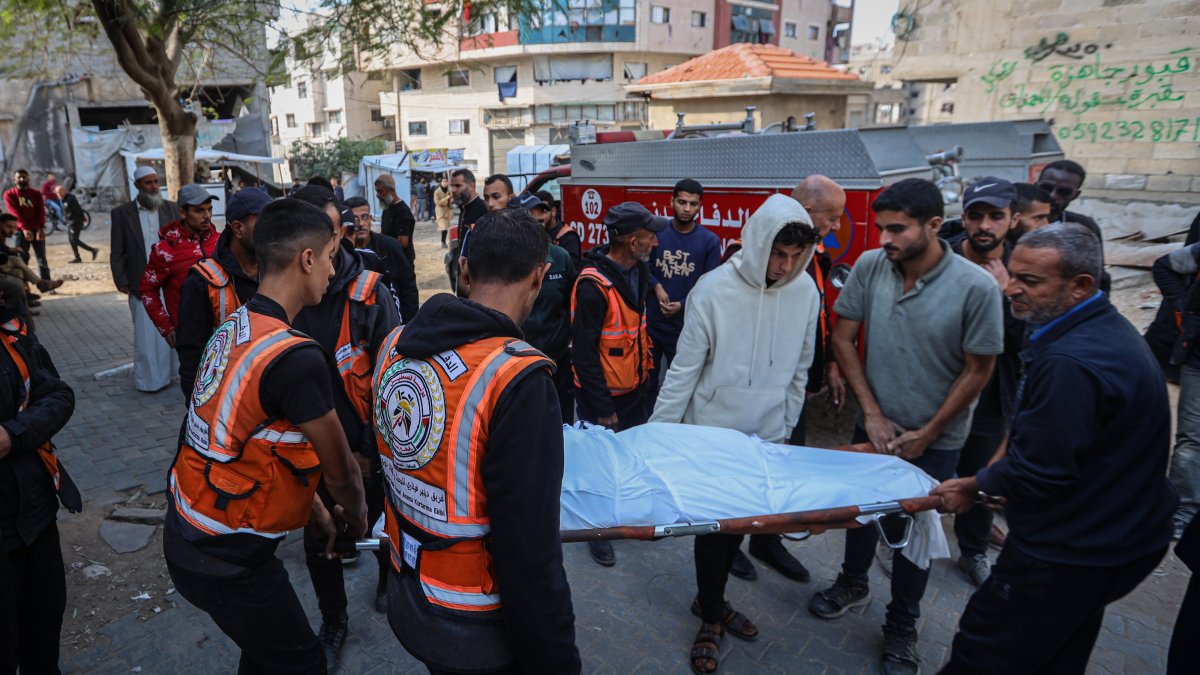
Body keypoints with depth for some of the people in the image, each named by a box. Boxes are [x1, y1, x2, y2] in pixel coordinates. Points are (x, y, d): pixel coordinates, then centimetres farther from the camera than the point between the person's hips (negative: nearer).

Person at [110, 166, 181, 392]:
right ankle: (149, 379, 14)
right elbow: (116, 253, 4)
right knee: (145, 334, 3)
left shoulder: (172, 209, 7)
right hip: (142, 286, -1)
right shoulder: (121, 213, 3)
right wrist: (122, 283, -3)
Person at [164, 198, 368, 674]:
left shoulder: (232, 328, -1)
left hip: (188, 534, 8)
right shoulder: (296, 357, -28)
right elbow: (340, 473, -14)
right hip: (226, 560, -8)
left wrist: (318, 512, 15)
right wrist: (356, 517, 7)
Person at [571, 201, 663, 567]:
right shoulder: (594, 285, -24)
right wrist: (603, 408, -17)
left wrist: (647, 373, 15)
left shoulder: (638, 272, 3)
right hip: (603, 396, -7)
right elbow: (584, 352, -21)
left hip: (635, 389, 8)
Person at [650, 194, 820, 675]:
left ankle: (711, 600, 40)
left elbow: (799, 370, 6)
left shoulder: (806, 291, -6)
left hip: (766, 437, 4)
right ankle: (711, 616, 31)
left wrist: (786, 427, 10)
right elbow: (684, 370, -13)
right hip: (712, 433, -4)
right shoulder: (714, 290, -17)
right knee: (714, 525, 7)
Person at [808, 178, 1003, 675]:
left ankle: (901, 625, 35)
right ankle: (853, 583, 47)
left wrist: (926, 434, -9)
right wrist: (873, 414, -8)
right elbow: (842, 340, -5)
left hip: (933, 440, -3)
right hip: (874, 427, 3)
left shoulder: (976, 287, -20)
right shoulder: (870, 267, -12)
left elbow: (977, 370, -11)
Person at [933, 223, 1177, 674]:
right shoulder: (1107, 329, 4)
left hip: (1069, 557, -10)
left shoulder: (1070, 362, -31)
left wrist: (975, 487, -10)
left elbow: (1040, 471, -27)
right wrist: (1000, 479, 10)